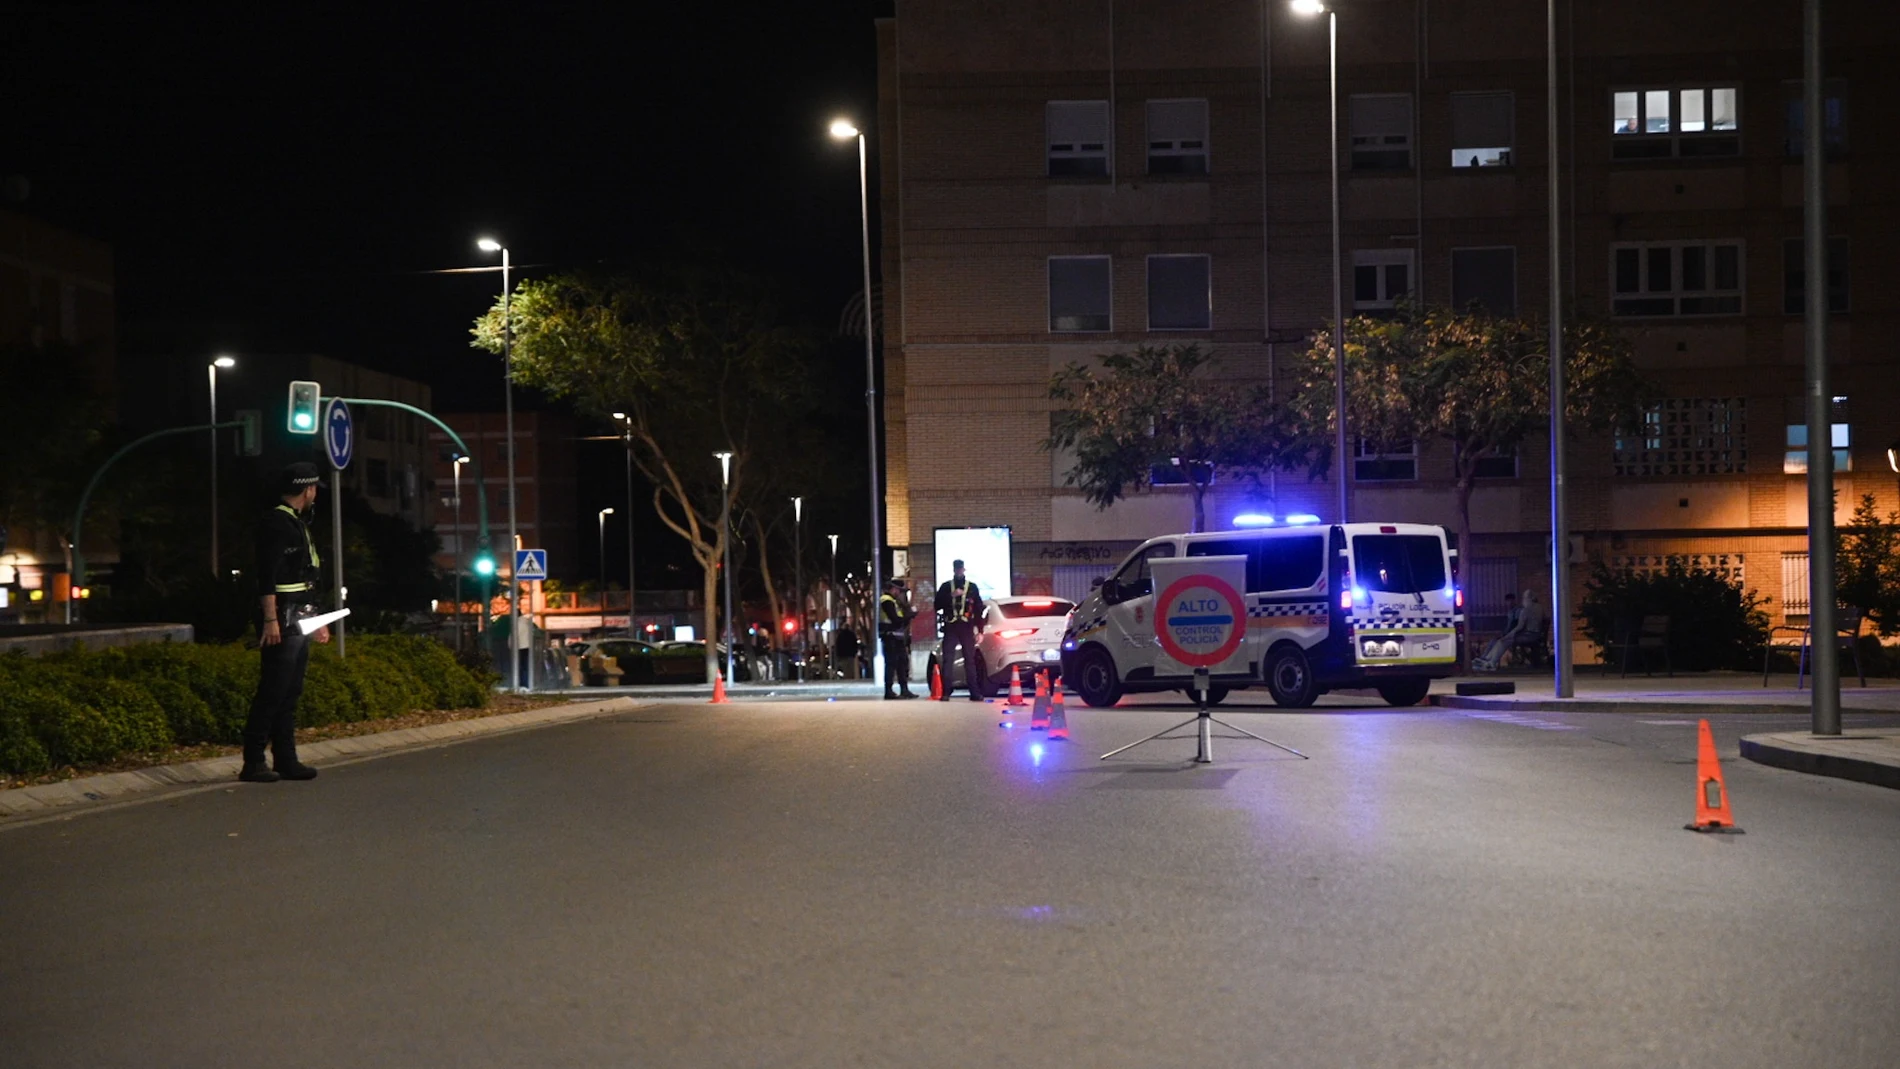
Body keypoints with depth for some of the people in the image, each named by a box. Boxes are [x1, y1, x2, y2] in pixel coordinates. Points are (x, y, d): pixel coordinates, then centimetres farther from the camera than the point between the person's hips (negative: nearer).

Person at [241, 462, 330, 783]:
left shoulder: (297, 524, 20)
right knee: (272, 692, -8)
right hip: (282, 621, -10)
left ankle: (286, 761, 15)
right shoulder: (275, 523, -11)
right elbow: (267, 576, -19)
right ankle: (253, 764, -5)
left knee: (290, 693, 11)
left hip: (299, 623, 10)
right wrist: (270, 620, -24)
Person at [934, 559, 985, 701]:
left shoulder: (972, 587, 12)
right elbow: (938, 605, 2)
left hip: (967, 628, 0)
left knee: (970, 660, -1)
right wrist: (951, 596, -11)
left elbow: (979, 609, 9)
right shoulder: (946, 586, 11)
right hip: (950, 627, 0)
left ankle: (975, 693, -1)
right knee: (947, 660, -7)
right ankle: (946, 693, -7)